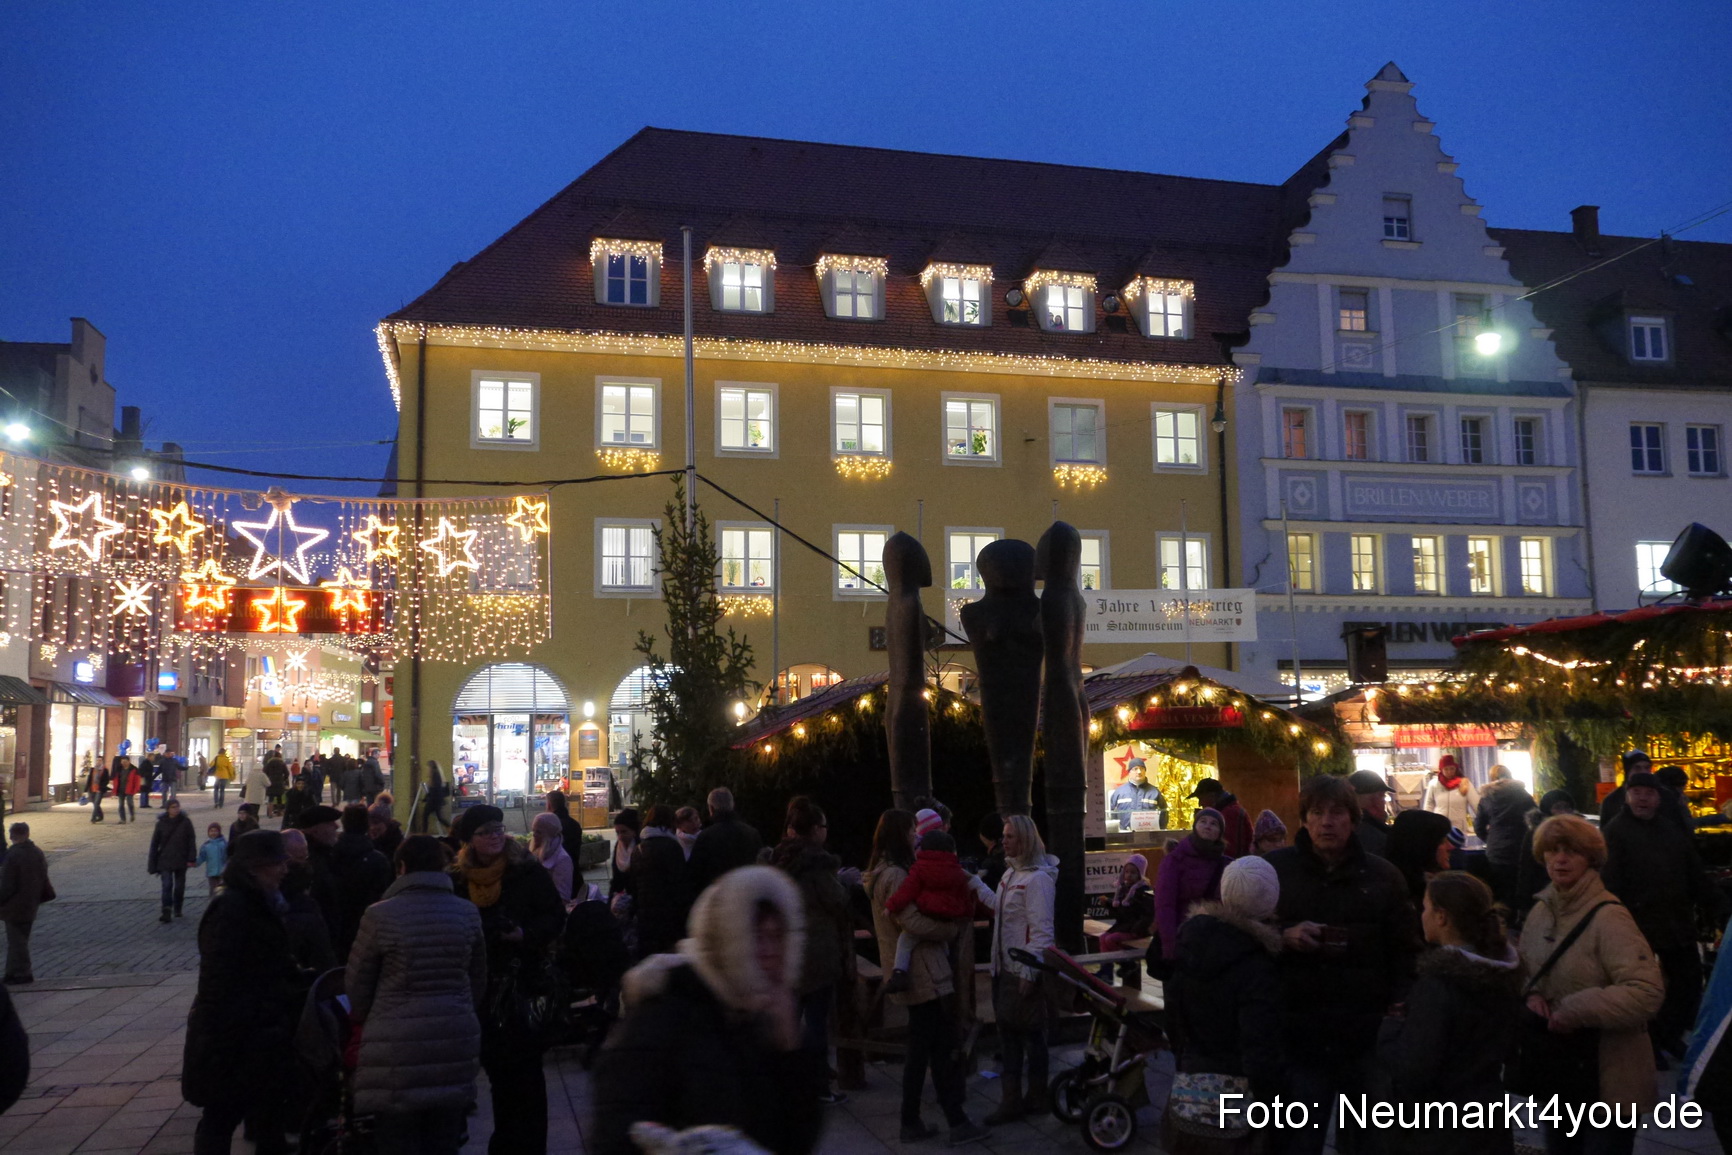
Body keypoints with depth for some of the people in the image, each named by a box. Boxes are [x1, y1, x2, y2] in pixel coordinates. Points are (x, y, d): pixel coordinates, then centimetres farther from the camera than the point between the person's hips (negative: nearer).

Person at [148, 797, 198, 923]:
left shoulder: (185, 822, -3)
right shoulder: (161, 823, -3)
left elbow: (192, 841, -2)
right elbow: (155, 843, 2)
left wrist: (191, 858, -10)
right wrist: (153, 864, 0)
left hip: (181, 860, 1)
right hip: (165, 860, -1)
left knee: (179, 885, 11)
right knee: (167, 885, -10)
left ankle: (177, 909, 29)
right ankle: (166, 913, -12)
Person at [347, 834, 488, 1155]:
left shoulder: (380, 915, -8)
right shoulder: (467, 912, 2)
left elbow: (356, 984, 1)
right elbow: (478, 979, 12)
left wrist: (364, 1020, 20)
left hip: (396, 1046, -3)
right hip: (455, 1039, 4)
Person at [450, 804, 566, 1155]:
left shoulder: (528, 871, -7)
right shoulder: (458, 879, 2)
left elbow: (556, 915, -6)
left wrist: (526, 934, -20)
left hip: (523, 980, -3)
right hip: (481, 984, 3)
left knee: (524, 1065, 0)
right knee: (496, 1063, 12)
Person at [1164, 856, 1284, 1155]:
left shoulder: (1192, 937, 2)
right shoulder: (1257, 968, -19)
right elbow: (1259, 1049, -22)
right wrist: (1271, 1103, -10)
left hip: (1188, 1078, 6)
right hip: (1234, 1091, -6)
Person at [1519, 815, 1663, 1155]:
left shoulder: (1609, 918, -20)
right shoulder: (1541, 911, 3)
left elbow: (1647, 992, -28)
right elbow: (1524, 966, 15)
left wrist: (1576, 1011, -25)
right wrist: (1531, 994, -7)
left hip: (1609, 1076, -7)